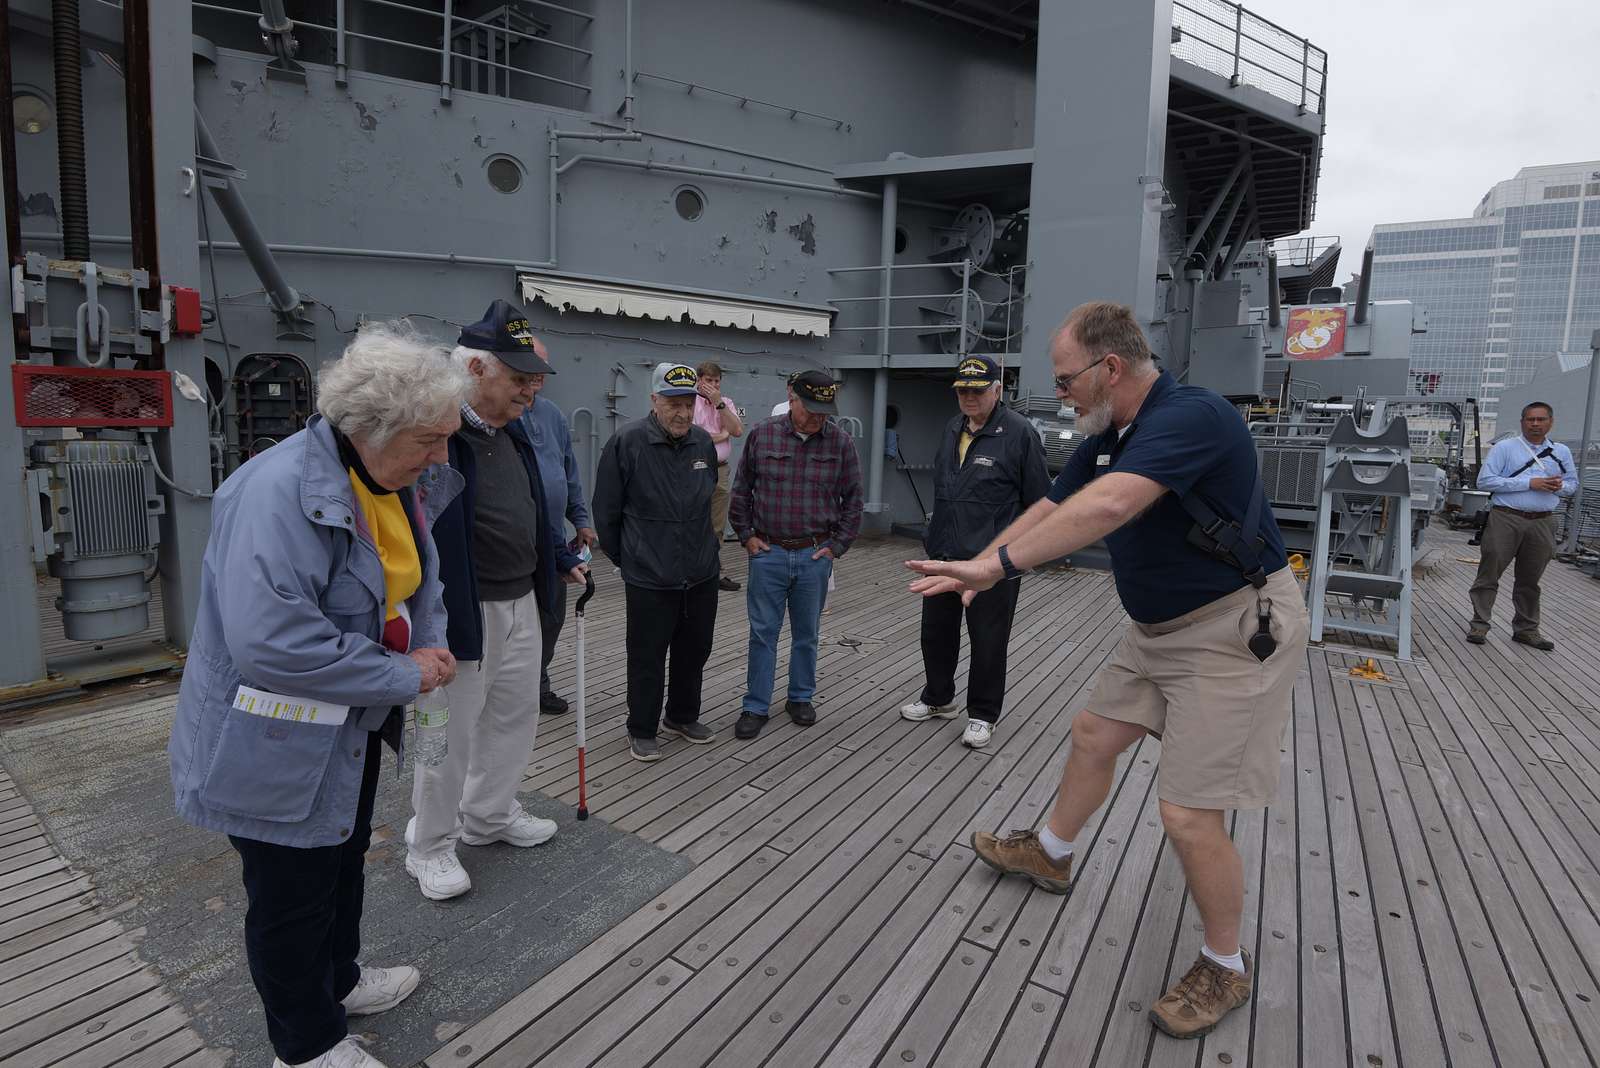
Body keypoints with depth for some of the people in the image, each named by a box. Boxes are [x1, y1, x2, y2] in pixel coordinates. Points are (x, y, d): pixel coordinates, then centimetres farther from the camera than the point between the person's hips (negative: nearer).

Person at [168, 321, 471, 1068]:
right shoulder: (278, 492, -30)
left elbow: (417, 580, 10)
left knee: (343, 861, 27)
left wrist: (428, 647, -9)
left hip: (352, 726, 8)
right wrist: (404, 677, -27)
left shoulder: (398, 482, -2)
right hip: (279, 745, -8)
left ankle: (338, 981, 53)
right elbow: (270, 643, -36)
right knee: (293, 894, 13)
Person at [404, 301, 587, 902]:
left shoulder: (513, 433, 9)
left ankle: (489, 815, 43)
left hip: (522, 605, 9)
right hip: (462, 612, -9)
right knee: (450, 734, 7)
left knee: (515, 718, 21)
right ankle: (429, 847, 30)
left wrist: (562, 560, 23)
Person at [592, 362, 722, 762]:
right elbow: (606, 511, -5)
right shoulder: (626, 443, -13)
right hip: (649, 579, -5)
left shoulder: (703, 442, 3)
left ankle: (683, 717, 37)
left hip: (702, 575, 5)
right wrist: (624, 559, 3)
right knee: (647, 658, 7)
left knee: (694, 652, 17)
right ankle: (642, 731, 25)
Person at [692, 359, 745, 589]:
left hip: (721, 470, 6)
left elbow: (738, 431, -1)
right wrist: (722, 436, -4)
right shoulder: (690, 402, -5)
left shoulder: (726, 402, 13)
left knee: (717, 528, 12)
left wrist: (719, 403, -7)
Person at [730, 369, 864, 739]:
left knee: (806, 633, 13)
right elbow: (741, 491, 7)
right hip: (768, 553, 0)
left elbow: (852, 500, 5)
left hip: (815, 555, 1)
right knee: (762, 633, 6)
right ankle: (755, 707, 17)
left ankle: (801, 698, 30)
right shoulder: (762, 436, -2)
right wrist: (746, 535, 3)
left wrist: (837, 545, 0)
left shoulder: (841, 442, -2)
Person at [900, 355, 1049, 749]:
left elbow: (1038, 501, -8)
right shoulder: (953, 430, 11)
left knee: (988, 641, 5)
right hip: (943, 554, 7)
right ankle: (938, 698, 37)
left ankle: (982, 715, 22)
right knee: (936, 631, 17)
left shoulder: (1019, 433, -11)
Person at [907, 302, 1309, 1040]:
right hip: (1163, 625, 9)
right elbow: (1049, 509, 8)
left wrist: (997, 563, -42)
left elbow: (1107, 507, -42)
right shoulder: (1107, 437, 2)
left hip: (1237, 629, -9)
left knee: (1188, 813, -5)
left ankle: (1225, 969, 22)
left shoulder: (1191, 416, -27)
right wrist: (974, 570, 3)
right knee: (1093, 738, 20)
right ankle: (1050, 855, 44)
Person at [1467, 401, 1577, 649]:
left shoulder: (1562, 452, 12)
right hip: (1506, 519, -4)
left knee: (1529, 580, 13)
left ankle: (1526, 629, 23)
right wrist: (1529, 483, -16)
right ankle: (1479, 625, 4)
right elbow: (1484, 480, -10)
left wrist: (1560, 486, -4)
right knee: (1489, 574, -2)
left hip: (1542, 523, 4)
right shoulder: (1504, 447, -2)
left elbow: (1572, 482, 21)